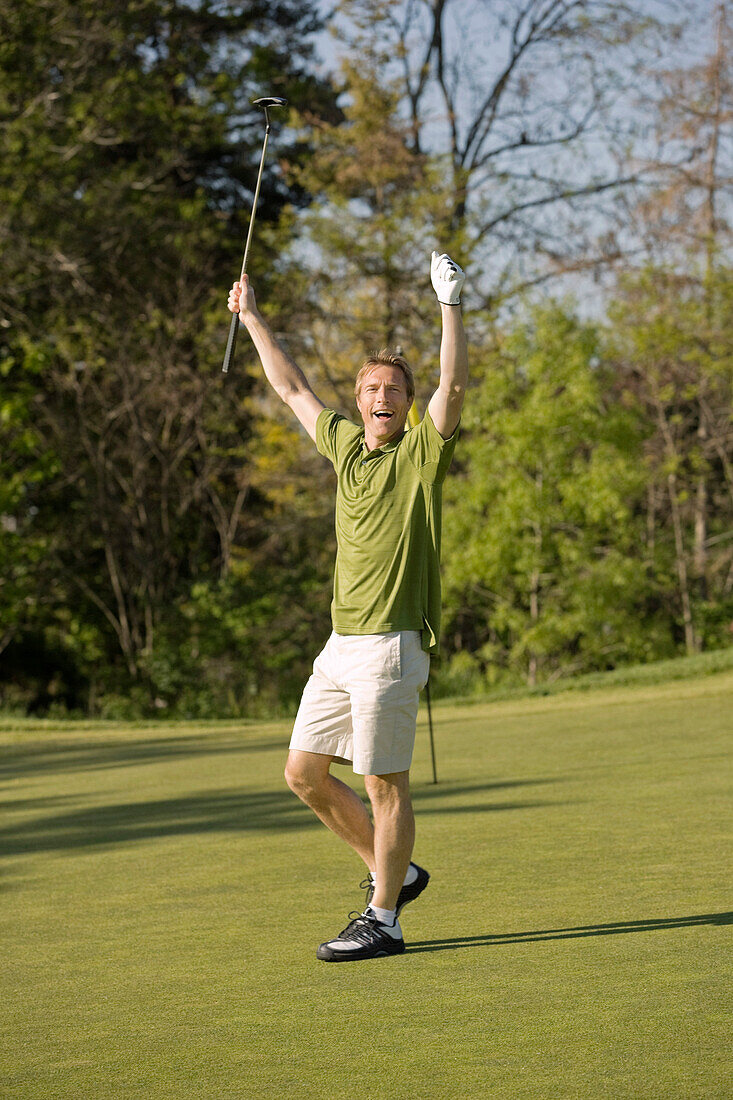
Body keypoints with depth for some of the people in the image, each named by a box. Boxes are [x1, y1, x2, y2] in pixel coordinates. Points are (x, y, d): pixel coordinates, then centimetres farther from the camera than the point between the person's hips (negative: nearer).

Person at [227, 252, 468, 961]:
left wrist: (451, 307, -29)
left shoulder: (422, 451, -4)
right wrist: (252, 319, 32)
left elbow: (454, 385, -20)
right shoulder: (344, 444, 14)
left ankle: (382, 919, 3)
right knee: (304, 773, 9)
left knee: (384, 782, -4)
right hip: (341, 644, 8)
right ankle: (392, 872, 23)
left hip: (390, 644, -8)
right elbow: (292, 388, 27)